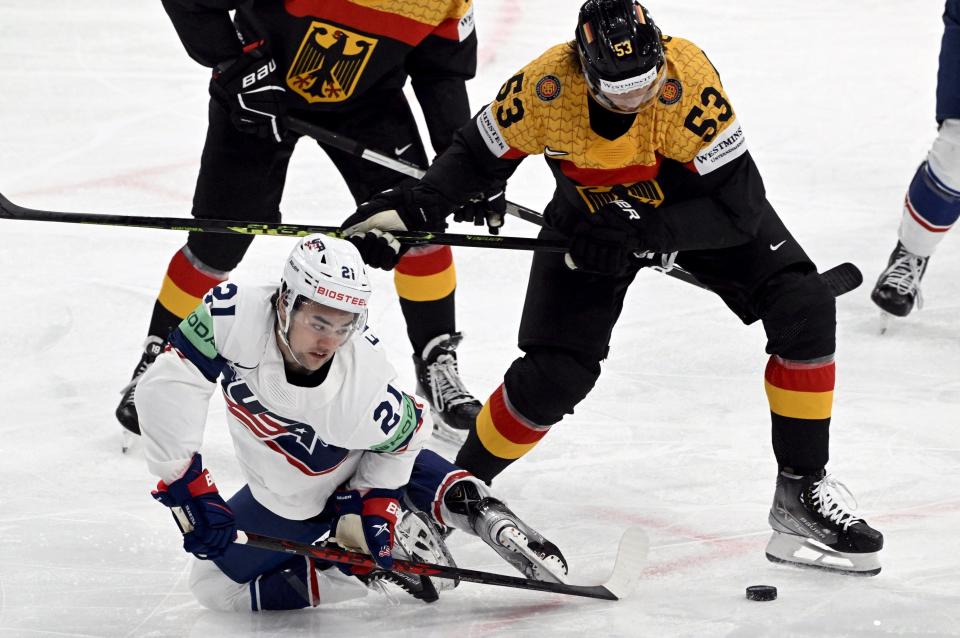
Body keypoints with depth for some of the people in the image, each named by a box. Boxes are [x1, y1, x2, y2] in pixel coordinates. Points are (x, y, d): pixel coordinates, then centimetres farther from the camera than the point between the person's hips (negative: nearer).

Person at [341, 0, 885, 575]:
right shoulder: (546, 87, -32)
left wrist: (642, 236, -42)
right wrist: (417, 209, -29)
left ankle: (802, 490, -6)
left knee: (804, 307, -18)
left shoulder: (688, 76, -37)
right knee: (552, 376, -9)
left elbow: (740, 204, -33)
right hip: (592, 217, 0)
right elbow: (478, 155, -12)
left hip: (696, 200, 0)